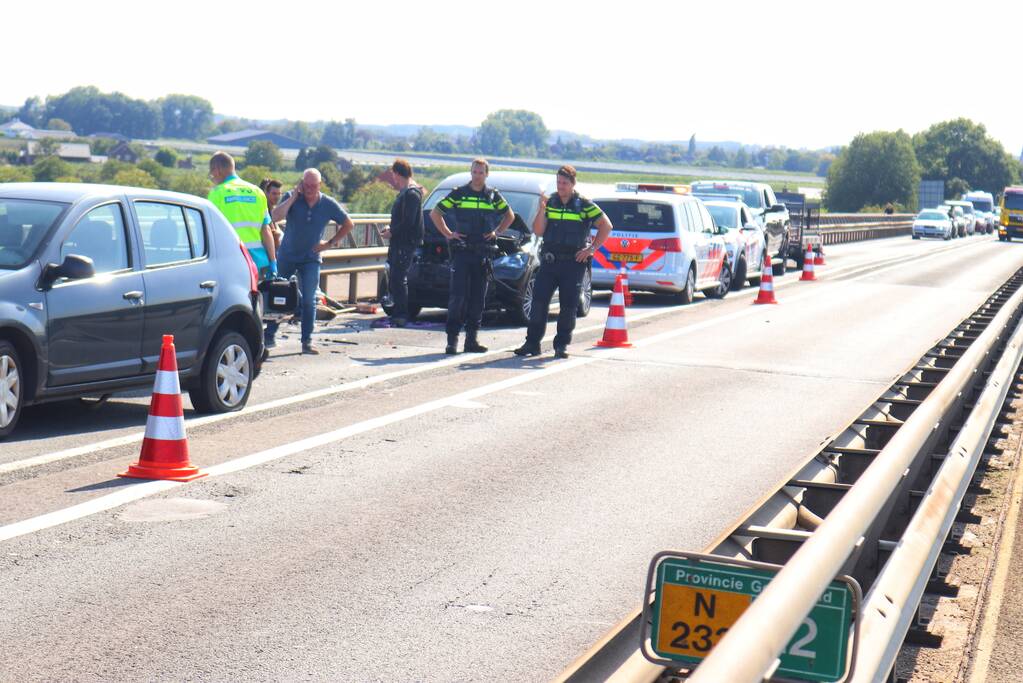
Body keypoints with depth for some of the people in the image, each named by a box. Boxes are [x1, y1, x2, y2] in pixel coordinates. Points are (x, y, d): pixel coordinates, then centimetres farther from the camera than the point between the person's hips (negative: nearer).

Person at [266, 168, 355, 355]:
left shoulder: (328, 204, -7)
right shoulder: (292, 198, -9)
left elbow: (348, 224, 6)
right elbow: (276, 216, -24)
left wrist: (330, 243, -1)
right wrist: (293, 197, -25)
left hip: (311, 258, 0)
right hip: (287, 255, 0)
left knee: (309, 300, -6)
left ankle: (307, 341, 0)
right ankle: (269, 336, 18)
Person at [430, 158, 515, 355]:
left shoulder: (494, 196, 9)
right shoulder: (458, 194, 2)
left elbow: (510, 215, 23)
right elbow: (435, 213, 8)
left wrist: (497, 231, 10)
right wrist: (447, 234, 0)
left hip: (483, 253, 3)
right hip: (461, 251, -3)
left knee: (478, 297, 5)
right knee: (458, 296, -8)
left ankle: (472, 339, 11)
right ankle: (452, 340, -7)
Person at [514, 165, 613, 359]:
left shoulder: (584, 205, 0)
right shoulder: (550, 203, 9)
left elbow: (606, 226, 3)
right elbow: (538, 232, 2)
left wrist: (592, 248, -3)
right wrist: (541, 210, -12)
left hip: (573, 262, -2)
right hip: (549, 260, 2)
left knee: (568, 305, 0)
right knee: (539, 301, -3)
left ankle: (562, 345, 9)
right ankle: (532, 343, 1)